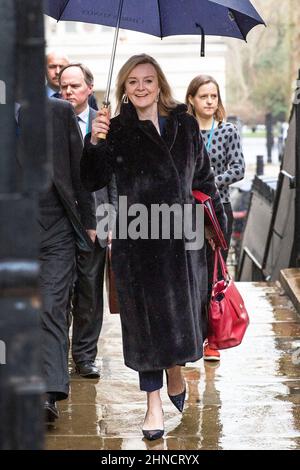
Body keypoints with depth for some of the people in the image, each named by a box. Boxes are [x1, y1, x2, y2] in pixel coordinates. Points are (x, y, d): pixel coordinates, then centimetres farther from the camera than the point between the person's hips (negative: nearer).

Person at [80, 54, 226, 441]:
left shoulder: (185, 125, 7)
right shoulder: (116, 130, -1)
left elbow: (203, 177, 16)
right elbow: (92, 182, -9)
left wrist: (217, 219, 15)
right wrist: (94, 142, -24)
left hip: (183, 236, 2)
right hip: (137, 240, -2)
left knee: (183, 311, 8)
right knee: (146, 316, 4)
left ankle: (175, 372, 38)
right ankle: (153, 403, 15)